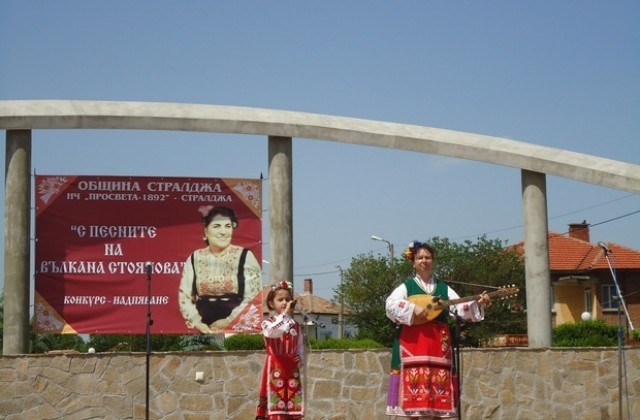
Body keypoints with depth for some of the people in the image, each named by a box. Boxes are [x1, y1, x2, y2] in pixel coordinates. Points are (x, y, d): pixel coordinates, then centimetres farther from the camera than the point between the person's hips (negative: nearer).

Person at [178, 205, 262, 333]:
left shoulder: (245, 256, 0)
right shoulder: (195, 259, 8)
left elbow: (254, 297, -5)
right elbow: (184, 296, 8)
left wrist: (228, 321, -12)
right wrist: (197, 322, -7)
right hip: (204, 330, 2)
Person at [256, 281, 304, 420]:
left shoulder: (295, 325, 11)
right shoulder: (267, 323, -4)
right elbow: (272, 332, -28)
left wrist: (300, 358, 0)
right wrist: (285, 314, -32)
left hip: (292, 369, 5)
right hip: (275, 368, -5)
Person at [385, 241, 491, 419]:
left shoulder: (444, 289, 15)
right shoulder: (406, 287, 7)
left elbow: (462, 309, 4)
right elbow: (391, 304, -11)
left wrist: (478, 303, -14)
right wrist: (413, 308, -24)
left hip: (437, 345, 3)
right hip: (413, 344, -3)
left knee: (439, 395, 0)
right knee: (414, 384, -8)